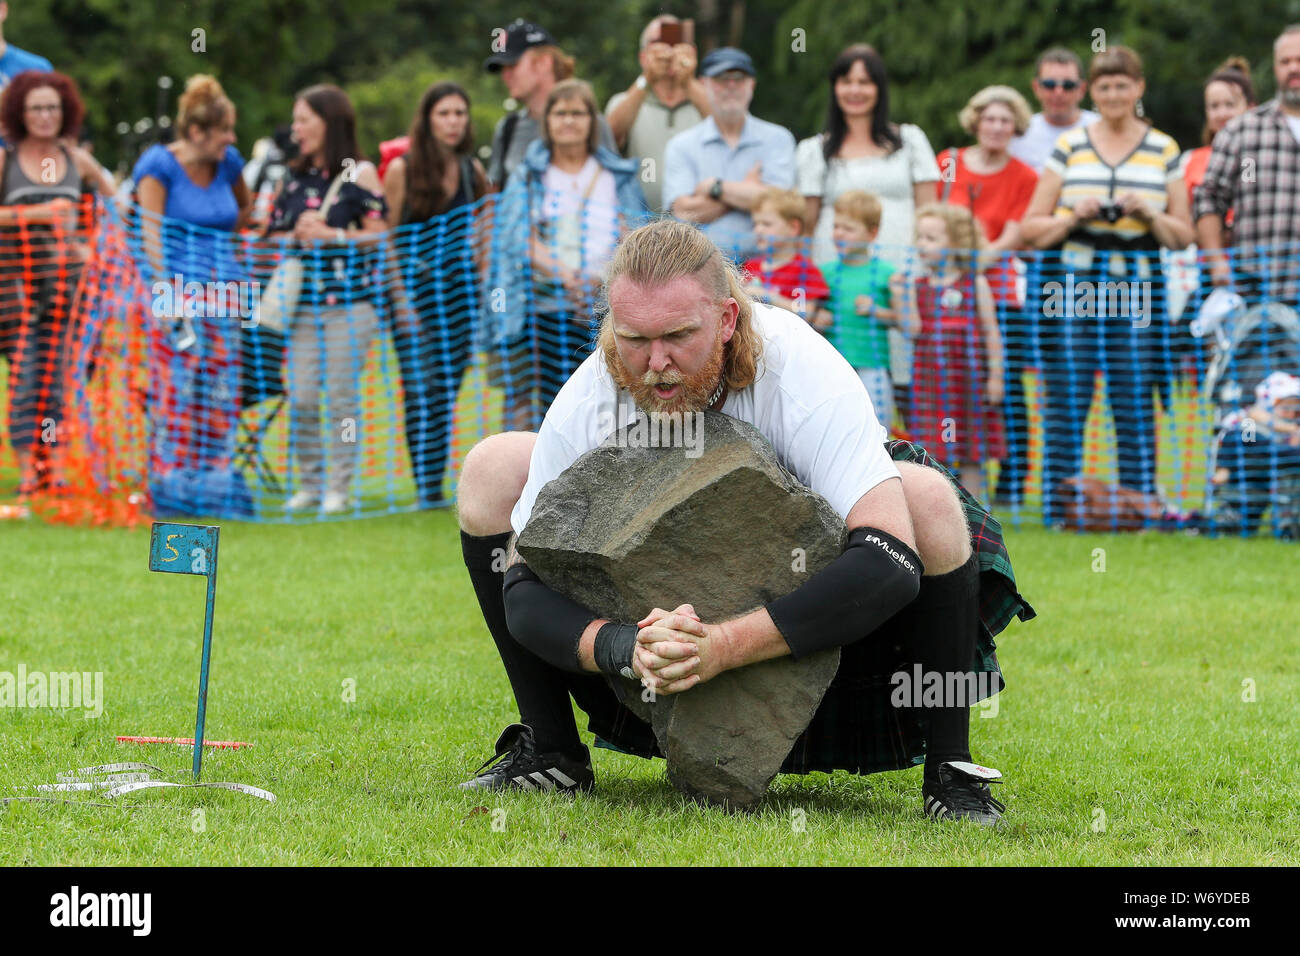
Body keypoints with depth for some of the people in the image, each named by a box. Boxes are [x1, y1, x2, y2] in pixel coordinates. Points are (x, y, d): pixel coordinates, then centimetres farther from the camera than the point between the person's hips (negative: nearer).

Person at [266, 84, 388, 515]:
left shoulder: (359, 174, -1)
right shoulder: (295, 176, 14)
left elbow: (378, 234, -5)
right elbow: (275, 233, 20)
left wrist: (330, 235, -13)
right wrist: (295, 235, -1)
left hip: (349, 301, -4)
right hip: (303, 301, 4)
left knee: (341, 395, -4)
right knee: (300, 396, -2)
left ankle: (340, 487, 4)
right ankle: (309, 483, 10)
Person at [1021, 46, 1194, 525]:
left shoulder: (1164, 150, 11)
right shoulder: (1069, 147, 9)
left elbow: (1183, 236, 12)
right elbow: (1031, 228, 10)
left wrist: (1150, 216, -6)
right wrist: (1074, 217, -8)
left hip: (1136, 289, 1)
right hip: (1070, 283, 0)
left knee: (1136, 404, -3)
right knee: (1066, 403, -3)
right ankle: (1056, 515, 0)